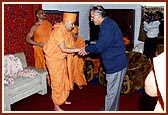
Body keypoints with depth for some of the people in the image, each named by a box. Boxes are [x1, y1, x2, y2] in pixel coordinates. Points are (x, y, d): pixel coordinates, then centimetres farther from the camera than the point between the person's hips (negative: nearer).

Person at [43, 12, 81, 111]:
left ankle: (62, 99, 36)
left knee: (64, 79, 18)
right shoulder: (58, 31, -26)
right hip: (54, 59, -9)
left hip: (62, 58, 9)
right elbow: (63, 49, -32)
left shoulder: (67, 31, 2)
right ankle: (56, 106, 10)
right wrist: (79, 49, -32)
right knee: (57, 81, -2)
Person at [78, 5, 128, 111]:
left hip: (116, 64, -10)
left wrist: (86, 49, -6)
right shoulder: (108, 23, 11)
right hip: (117, 63, 10)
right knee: (114, 91, 23)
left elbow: (100, 47, -23)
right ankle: (114, 109, 38)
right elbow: (102, 44, 18)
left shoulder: (107, 26, -21)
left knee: (112, 92, 2)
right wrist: (88, 50, 10)